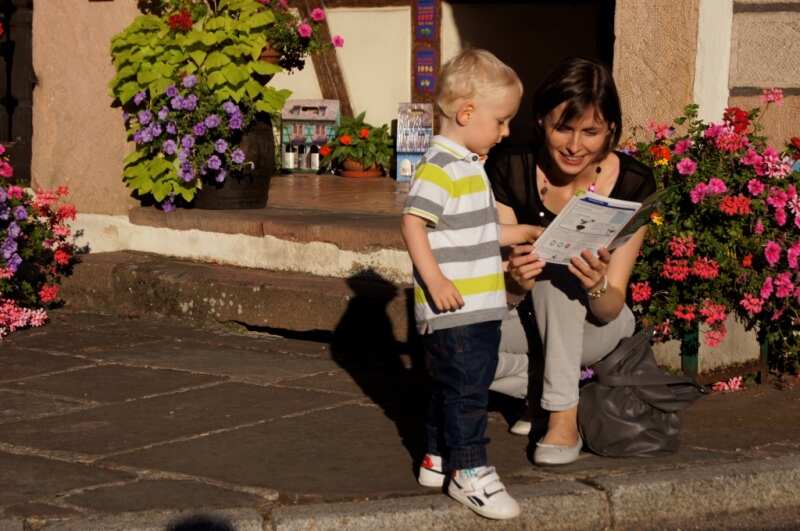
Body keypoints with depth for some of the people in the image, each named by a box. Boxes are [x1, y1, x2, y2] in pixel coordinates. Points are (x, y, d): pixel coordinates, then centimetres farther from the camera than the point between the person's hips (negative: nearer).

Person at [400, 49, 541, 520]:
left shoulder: (470, 166, 16)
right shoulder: (440, 167, -17)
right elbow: (414, 223, -24)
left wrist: (526, 233, 26)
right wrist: (434, 279, -28)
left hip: (479, 308, 10)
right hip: (455, 310, -10)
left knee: (453, 386, 18)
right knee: (466, 387, -5)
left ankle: (438, 459, 29)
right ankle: (469, 470, 2)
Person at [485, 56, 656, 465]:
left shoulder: (632, 183, -18)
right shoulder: (510, 171, -17)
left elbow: (612, 309, -19)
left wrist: (598, 287, -42)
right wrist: (517, 281, -43)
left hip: (592, 331, -1)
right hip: (528, 322, 1)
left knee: (559, 262, -33)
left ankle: (564, 416, -28)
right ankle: (547, 385, -4)